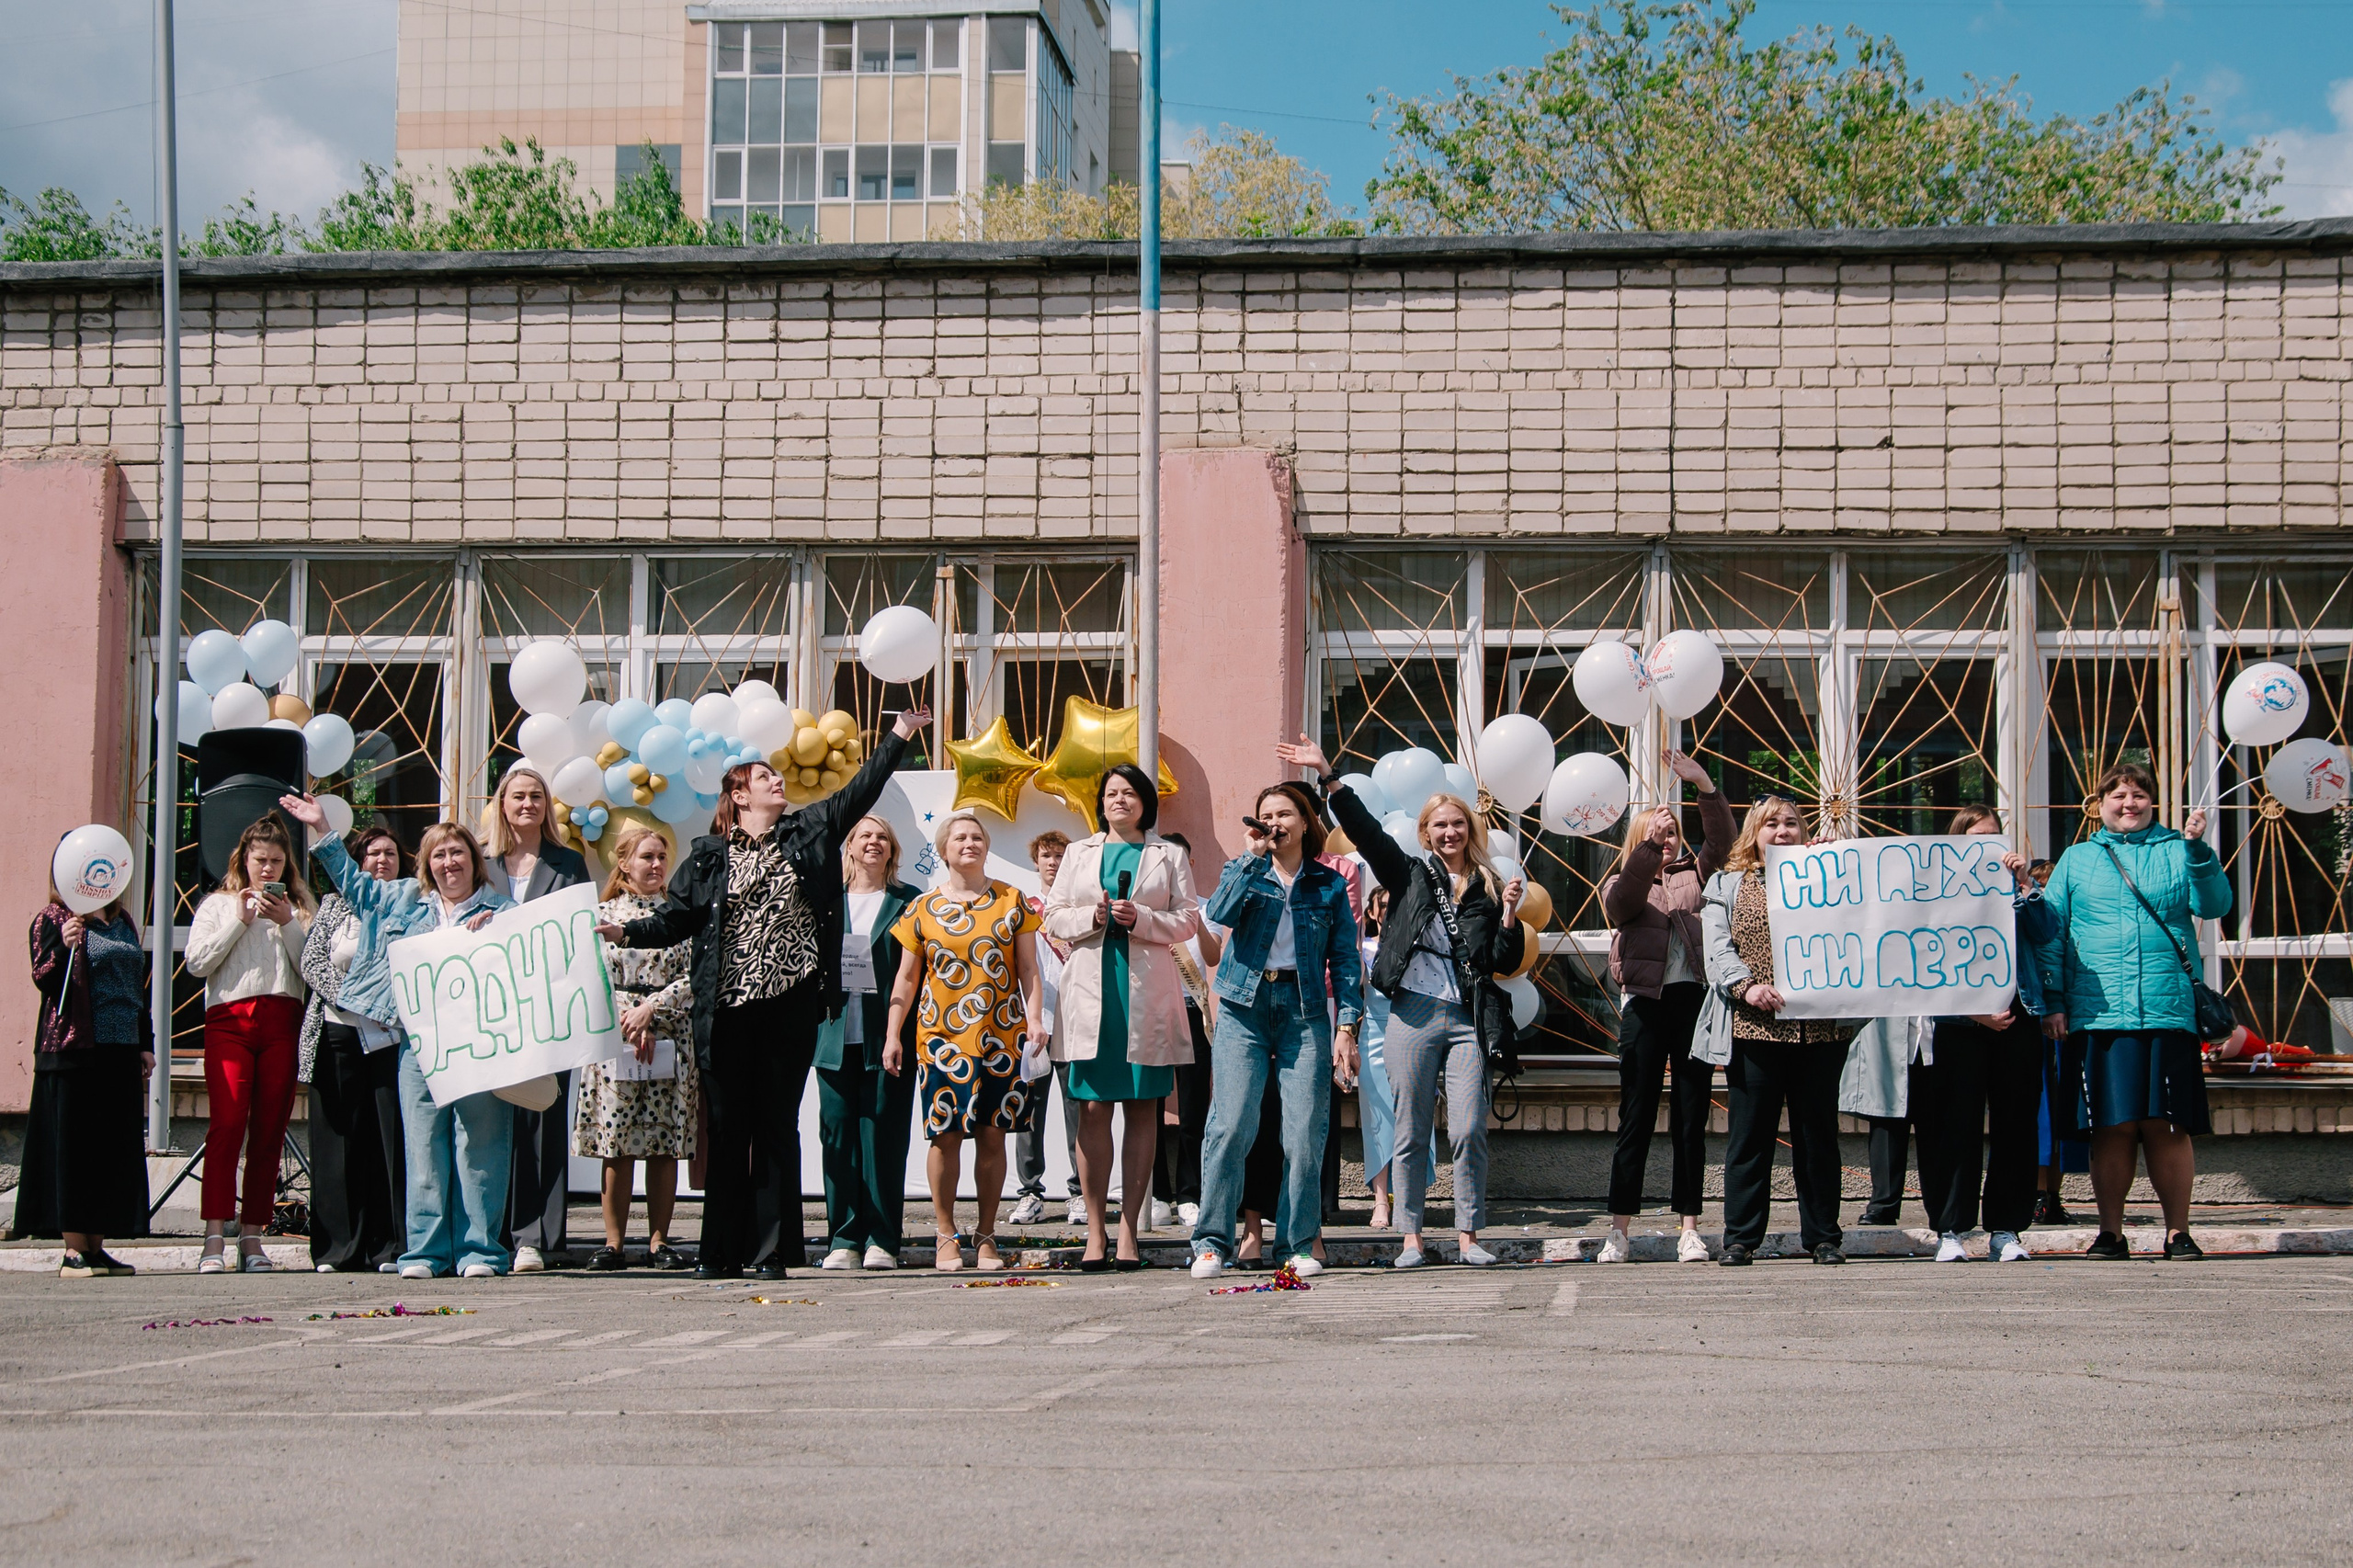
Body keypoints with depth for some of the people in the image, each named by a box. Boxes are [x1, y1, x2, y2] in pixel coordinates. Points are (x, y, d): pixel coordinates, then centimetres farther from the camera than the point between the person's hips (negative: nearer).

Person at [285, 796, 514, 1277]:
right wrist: (324, 831, 28)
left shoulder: (498, 909, 10)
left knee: (479, 1145, -4)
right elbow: (354, 883, 30)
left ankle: (478, 1249, -1)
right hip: (419, 1040, 3)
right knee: (423, 1146, 0)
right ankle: (426, 1249, 4)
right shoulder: (404, 901, 18)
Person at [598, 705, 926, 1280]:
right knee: (728, 1130, 2)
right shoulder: (709, 856, 8)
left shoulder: (809, 833, 11)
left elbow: (860, 792, 12)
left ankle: (771, 1251, 4)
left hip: (790, 1004, 1)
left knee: (778, 1128, 2)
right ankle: (723, 1253, 7)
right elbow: (677, 919, 7)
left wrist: (898, 738, 9)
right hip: (727, 1011, -1)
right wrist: (628, 932, -8)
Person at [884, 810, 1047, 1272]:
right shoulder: (923, 909, 7)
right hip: (943, 1038, 0)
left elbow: (1028, 969, 6)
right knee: (947, 1136, -4)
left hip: (1001, 1037, 0)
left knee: (992, 1135, 1)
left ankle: (986, 1235, 10)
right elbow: (905, 979, 10)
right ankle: (946, 1235, 6)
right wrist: (893, 1035, 5)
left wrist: (1034, 1019, -7)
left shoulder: (1012, 902, 8)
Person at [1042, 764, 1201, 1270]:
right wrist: (1092, 916, -7)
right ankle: (1095, 1231, -1)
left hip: (1147, 994, -1)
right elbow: (1053, 917, 13)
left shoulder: (1169, 856, 11)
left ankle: (1129, 1230, 3)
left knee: (1142, 1110, -1)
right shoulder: (1079, 854, 17)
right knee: (1092, 1109, -5)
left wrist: (1141, 918, -12)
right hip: (1091, 991, 1)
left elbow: (1188, 919, 5)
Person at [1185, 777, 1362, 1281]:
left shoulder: (1329, 885, 10)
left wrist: (1347, 1026, -2)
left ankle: (1299, 1244, 4)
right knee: (1231, 1125, -11)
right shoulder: (1243, 871, 11)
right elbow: (1219, 914, -11)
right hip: (1243, 1011, -1)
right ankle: (1212, 1242, -6)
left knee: (1305, 1133, -5)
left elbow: (1345, 960, 7)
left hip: (1304, 1012, 1)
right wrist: (1253, 857, -12)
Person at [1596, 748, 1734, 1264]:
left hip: (1695, 999, 2)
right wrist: (1650, 843, -23)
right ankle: (1619, 1231, 0)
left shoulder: (1695, 874, 16)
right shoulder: (1621, 885, 11)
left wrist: (1705, 785, -12)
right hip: (1646, 1003, -2)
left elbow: (1720, 841, 1)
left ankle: (1689, 1230, 5)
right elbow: (1621, 903, -11)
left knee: (1691, 1120, 3)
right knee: (1636, 1119, -2)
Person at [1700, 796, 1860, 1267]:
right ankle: (1741, 1238, 4)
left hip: (1819, 1028, 2)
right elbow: (1717, 948, 0)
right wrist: (1746, 986, -14)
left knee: (1818, 1134, 5)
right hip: (1754, 1028, -2)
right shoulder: (1728, 885, 11)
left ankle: (1823, 1236, 11)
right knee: (1751, 1134, -1)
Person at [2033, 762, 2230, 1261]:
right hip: (2097, 1012, 1)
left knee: (2167, 1126, -1)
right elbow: (2050, 933, 10)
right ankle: (2111, 1232, 9)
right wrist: (2053, 1001, 1)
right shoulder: (2077, 859, 14)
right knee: (2111, 1127, 1)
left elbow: (2214, 906, -1)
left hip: (2167, 1010, -1)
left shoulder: (2177, 851, 12)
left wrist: (2199, 850, -14)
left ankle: (2177, 1232, 7)